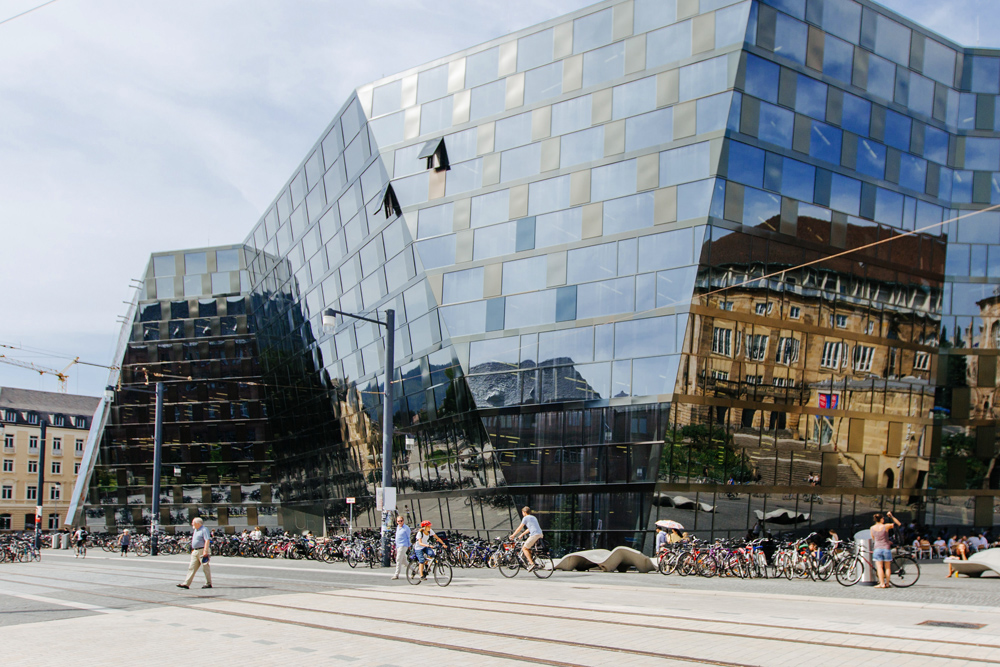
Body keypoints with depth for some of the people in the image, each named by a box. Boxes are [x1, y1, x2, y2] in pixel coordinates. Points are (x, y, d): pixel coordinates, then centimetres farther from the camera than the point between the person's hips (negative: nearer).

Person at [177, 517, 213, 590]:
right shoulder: (195, 530, 18)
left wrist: (205, 551, -25)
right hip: (195, 551, 9)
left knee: (206, 567, -2)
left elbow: (207, 540, -19)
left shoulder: (204, 530, -11)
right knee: (191, 567, 4)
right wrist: (193, 550, 21)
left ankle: (208, 583, 4)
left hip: (202, 550, -9)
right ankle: (186, 584, 2)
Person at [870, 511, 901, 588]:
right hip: (886, 548, -1)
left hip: (877, 549, 1)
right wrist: (891, 516, 6)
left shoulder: (872, 528, 2)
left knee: (879, 567, -2)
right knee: (887, 567, 9)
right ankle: (887, 583, 11)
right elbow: (899, 524, 2)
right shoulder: (886, 527, -7)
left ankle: (882, 583, -9)